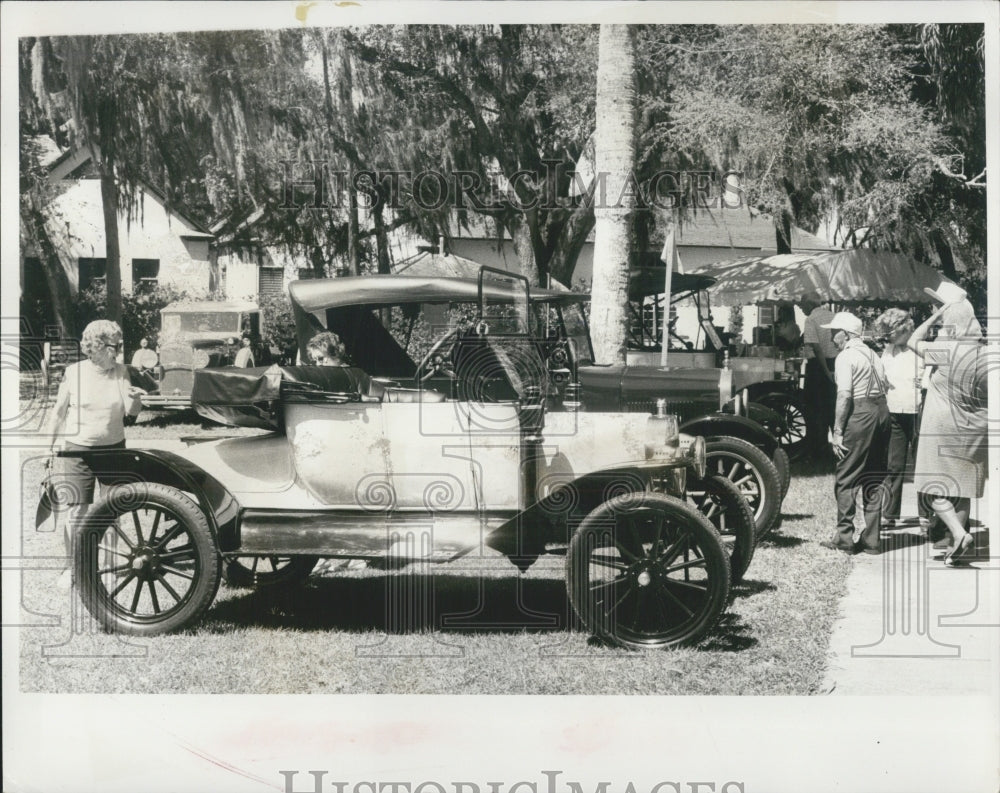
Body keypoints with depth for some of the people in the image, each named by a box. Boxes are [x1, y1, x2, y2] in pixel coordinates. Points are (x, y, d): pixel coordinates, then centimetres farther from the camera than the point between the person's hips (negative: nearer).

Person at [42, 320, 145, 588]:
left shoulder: (121, 371, -2)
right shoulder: (73, 372, -7)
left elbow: (131, 413, -3)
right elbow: (59, 412, 1)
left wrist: (134, 399, -25)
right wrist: (49, 448, 3)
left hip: (113, 448, 2)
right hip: (77, 450, -2)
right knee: (78, 510, -4)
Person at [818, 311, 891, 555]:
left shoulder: (846, 356, -7)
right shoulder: (872, 354, 18)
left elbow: (844, 395, -16)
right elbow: (883, 388, 14)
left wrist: (837, 431, -16)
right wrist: (880, 418, 15)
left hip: (859, 413, -8)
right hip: (881, 411, 8)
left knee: (846, 479, -2)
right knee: (874, 479, 11)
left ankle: (844, 537, -2)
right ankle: (871, 540, 14)